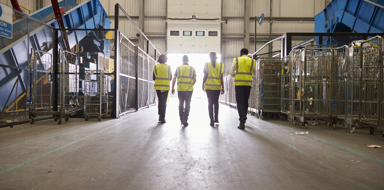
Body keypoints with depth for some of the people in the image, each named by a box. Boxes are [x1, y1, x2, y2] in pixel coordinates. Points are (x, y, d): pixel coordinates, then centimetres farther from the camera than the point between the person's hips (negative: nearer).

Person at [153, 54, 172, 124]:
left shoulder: (155, 67, 1)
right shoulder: (168, 67, 0)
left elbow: (154, 78, 1)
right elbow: (170, 78, 4)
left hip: (158, 86, 1)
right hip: (166, 86, -1)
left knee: (160, 101, 12)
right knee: (164, 102, 3)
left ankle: (160, 116, 10)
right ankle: (162, 118, 0)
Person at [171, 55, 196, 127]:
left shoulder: (178, 68, 3)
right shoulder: (192, 68, 3)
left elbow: (174, 79, -1)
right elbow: (195, 80, 4)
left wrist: (173, 88, 6)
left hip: (180, 89, 1)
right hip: (189, 89, -1)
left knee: (181, 104, 16)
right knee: (187, 105, 5)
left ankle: (181, 119, 23)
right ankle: (185, 120, -4)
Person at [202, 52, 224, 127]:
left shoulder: (206, 65, 0)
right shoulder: (220, 65, 2)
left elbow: (205, 76, -3)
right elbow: (221, 77, 0)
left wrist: (203, 85, 9)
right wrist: (222, 87, 4)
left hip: (209, 86, -1)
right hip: (217, 87, 1)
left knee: (210, 103, 3)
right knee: (216, 102, 19)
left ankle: (212, 120, -2)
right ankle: (216, 118, 19)